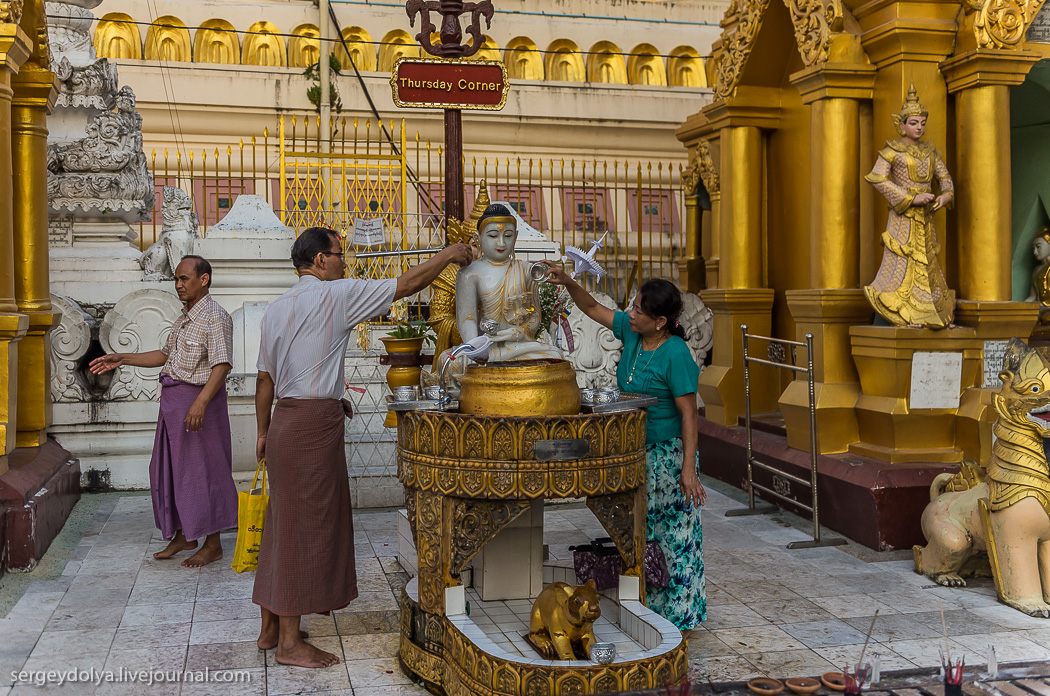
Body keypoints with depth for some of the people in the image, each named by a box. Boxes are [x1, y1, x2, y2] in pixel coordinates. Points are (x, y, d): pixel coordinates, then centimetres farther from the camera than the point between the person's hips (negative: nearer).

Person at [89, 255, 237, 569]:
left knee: (203, 470, -2)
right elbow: (166, 355, 25)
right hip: (173, 401, 10)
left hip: (199, 399, -10)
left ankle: (212, 544, 9)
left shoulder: (215, 317, -14)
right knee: (171, 468, 14)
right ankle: (183, 535, 27)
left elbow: (222, 365, -23)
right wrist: (122, 359, 19)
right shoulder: (184, 317, 16)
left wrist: (200, 403, -32)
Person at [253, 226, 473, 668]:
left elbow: (265, 378, 17)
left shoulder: (276, 308, 14)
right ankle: (290, 642, 4)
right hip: (314, 424, -9)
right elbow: (405, 285, -9)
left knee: (285, 524, 15)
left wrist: (263, 431, 24)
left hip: (285, 423, 9)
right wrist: (447, 255, 4)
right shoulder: (335, 295, -10)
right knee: (305, 526, -3)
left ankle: (269, 628, 24)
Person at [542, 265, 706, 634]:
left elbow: (689, 414, -21)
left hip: (668, 454, -8)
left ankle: (680, 616, 14)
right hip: (636, 451, 8)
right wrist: (568, 283, -5)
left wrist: (689, 468, -23)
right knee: (642, 532, 16)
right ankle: (649, 607, 29)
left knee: (674, 533, 2)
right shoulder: (631, 332, 0)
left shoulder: (675, 355, -22)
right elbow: (593, 308, 12)